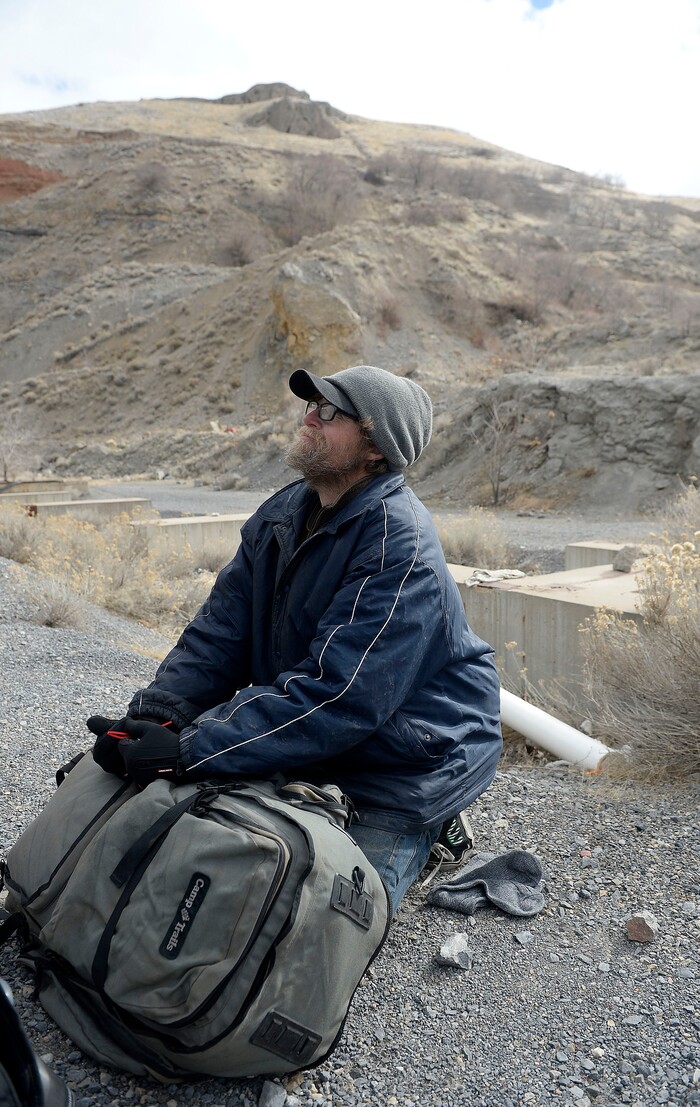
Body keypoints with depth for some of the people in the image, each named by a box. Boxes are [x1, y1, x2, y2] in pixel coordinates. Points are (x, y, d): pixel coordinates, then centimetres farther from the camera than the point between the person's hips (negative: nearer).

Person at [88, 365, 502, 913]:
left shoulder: (401, 545, -27)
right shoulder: (282, 514, 1)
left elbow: (336, 696, -33)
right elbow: (220, 632, -4)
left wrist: (187, 751, -36)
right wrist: (152, 715, -21)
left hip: (404, 767, -7)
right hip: (305, 752, 8)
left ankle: (422, 837, 15)